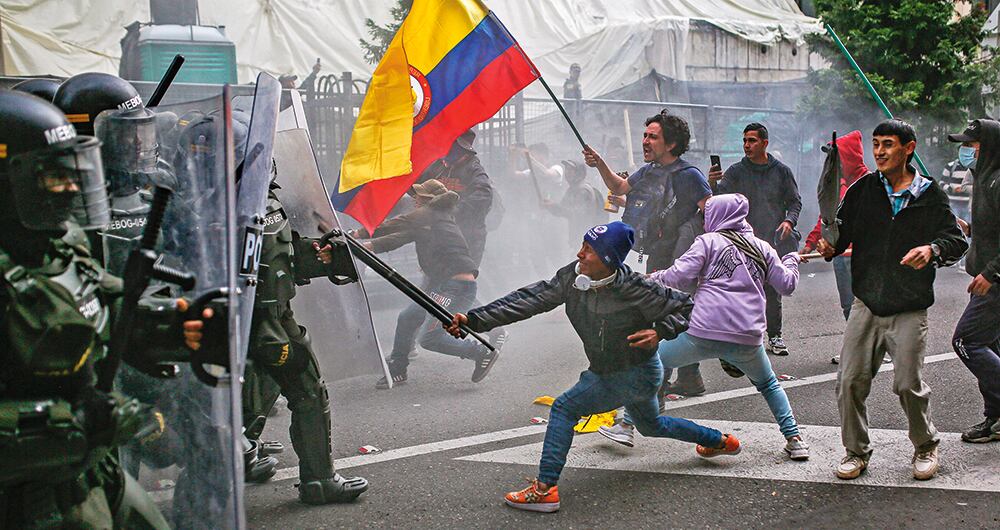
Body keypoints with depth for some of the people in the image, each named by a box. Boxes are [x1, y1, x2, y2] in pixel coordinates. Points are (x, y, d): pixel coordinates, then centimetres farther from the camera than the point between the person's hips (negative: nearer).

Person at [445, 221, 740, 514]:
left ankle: (544, 490, -18)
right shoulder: (572, 277, -15)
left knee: (565, 407, -17)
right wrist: (474, 320, -29)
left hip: (638, 374, -8)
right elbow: (529, 300, -21)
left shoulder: (634, 289, -30)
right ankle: (721, 441, 52)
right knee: (651, 425, 30)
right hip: (605, 370, 8)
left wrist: (660, 332, -33)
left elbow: (684, 306, -15)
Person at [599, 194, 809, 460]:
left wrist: (655, 278, 14)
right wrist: (791, 260, 37)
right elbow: (787, 285, 17)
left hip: (703, 334, -3)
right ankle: (795, 439, 17)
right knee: (768, 385, 30)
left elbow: (680, 277, -6)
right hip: (748, 338, 4)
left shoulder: (708, 241, 4)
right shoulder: (763, 248, 14)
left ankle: (626, 426, 14)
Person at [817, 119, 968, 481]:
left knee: (908, 384, -5)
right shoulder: (863, 190, 6)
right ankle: (856, 451, 16)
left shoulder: (929, 195, 2)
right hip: (866, 305, 2)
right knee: (850, 381, -2)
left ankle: (926, 446, 21)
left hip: (909, 310, -2)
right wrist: (830, 246, -13)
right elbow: (841, 230, 9)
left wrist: (932, 250, -20)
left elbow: (957, 240, 1)